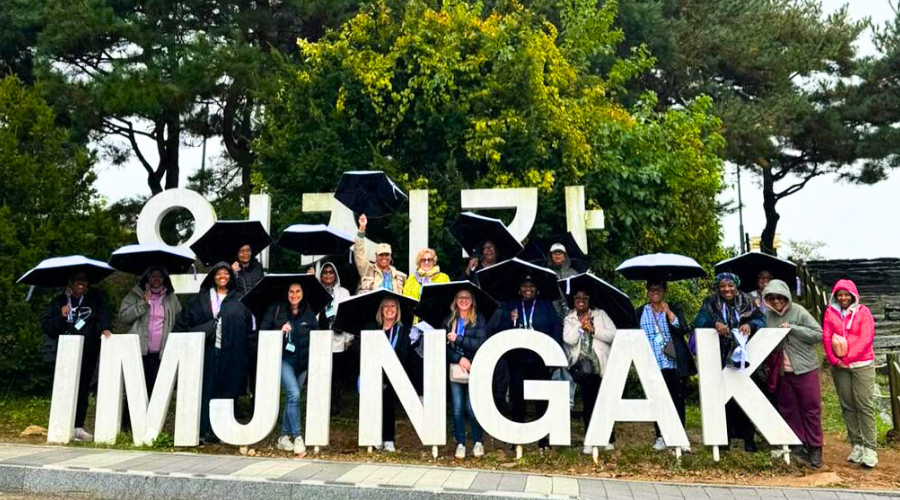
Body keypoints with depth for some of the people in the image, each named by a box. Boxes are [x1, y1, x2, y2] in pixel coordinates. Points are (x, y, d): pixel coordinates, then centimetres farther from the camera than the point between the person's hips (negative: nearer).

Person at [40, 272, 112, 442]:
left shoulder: (94, 297, 7)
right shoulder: (60, 301, 4)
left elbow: (103, 314, -3)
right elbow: (45, 324, 3)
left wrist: (104, 328, -21)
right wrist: (61, 316, -14)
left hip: (88, 353, 2)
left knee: (83, 390, 5)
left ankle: (78, 428, 13)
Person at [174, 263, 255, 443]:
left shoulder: (240, 301, 10)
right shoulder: (200, 299, 12)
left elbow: (250, 327, 6)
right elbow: (184, 322, 10)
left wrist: (252, 350, -3)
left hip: (231, 355, 0)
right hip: (206, 352, 0)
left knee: (226, 391, 3)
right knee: (205, 391, -1)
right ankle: (204, 430, 5)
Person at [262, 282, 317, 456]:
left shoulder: (309, 314, 8)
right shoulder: (275, 310, 2)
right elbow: (263, 332, 2)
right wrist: (279, 331, -16)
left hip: (303, 361, 3)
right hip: (284, 358, -3)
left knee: (291, 398, 10)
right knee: (294, 394, -18)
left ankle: (284, 437, 23)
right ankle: (297, 437, -12)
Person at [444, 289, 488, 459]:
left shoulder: (479, 319, 3)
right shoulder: (449, 321, 10)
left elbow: (481, 343, -9)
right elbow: (444, 345, 3)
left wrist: (458, 339, -11)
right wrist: (459, 359, -11)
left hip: (474, 369, -2)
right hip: (455, 369, 2)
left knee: (472, 408, -4)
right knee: (457, 409, 3)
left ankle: (478, 442, 13)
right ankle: (460, 444, 14)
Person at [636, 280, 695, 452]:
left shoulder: (673, 309, 6)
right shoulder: (640, 312, 9)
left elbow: (683, 330, -7)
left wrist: (669, 312, -15)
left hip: (673, 363, -1)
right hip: (652, 365, 1)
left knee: (678, 399, -1)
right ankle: (660, 437, 13)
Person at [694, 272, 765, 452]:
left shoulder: (747, 302, 6)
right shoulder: (710, 303, 2)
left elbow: (760, 320, -3)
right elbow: (699, 321, -11)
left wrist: (750, 325, -25)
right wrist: (715, 323, -31)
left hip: (743, 357, 1)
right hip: (720, 360, -1)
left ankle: (749, 438, 13)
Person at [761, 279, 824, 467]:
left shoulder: (799, 312, -7)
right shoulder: (769, 316, 4)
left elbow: (818, 334, -11)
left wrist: (792, 328, -18)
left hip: (804, 368, -4)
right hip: (782, 371, 4)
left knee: (811, 409, 4)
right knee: (788, 410, 8)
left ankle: (815, 447, 16)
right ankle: (799, 445, 20)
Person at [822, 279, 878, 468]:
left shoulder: (863, 311, 2)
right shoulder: (830, 312, 7)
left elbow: (866, 338, -6)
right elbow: (826, 338, 4)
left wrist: (848, 358, -11)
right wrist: (834, 360, -7)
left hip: (862, 364, -2)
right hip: (839, 366, 3)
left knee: (865, 406, -6)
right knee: (847, 406, 5)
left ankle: (870, 449, -3)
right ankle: (857, 445, 13)